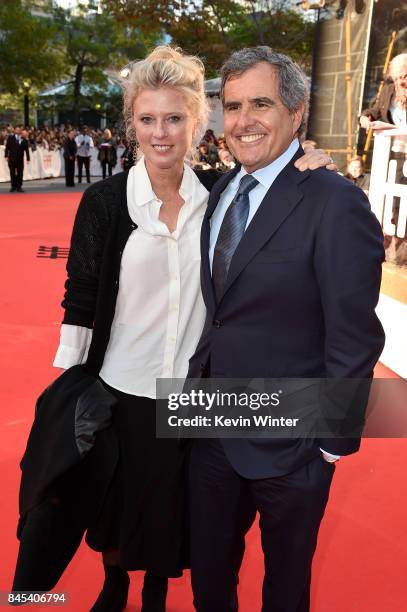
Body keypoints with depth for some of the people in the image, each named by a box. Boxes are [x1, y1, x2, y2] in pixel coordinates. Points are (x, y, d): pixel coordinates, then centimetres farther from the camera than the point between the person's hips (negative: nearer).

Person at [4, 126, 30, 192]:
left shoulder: (24, 140, 5)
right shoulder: (10, 137, 3)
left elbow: (26, 150, 5)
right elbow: (7, 147, 2)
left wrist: (28, 159, 1)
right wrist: (6, 156, -5)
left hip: (20, 159, 1)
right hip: (11, 158, -1)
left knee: (20, 173, -2)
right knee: (12, 173, 4)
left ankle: (19, 187, 5)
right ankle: (13, 186, 13)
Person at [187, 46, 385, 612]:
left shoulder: (336, 204, -19)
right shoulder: (221, 191, 3)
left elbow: (353, 338, -18)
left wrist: (333, 443, -13)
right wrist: (199, 377, 6)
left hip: (287, 442, -5)